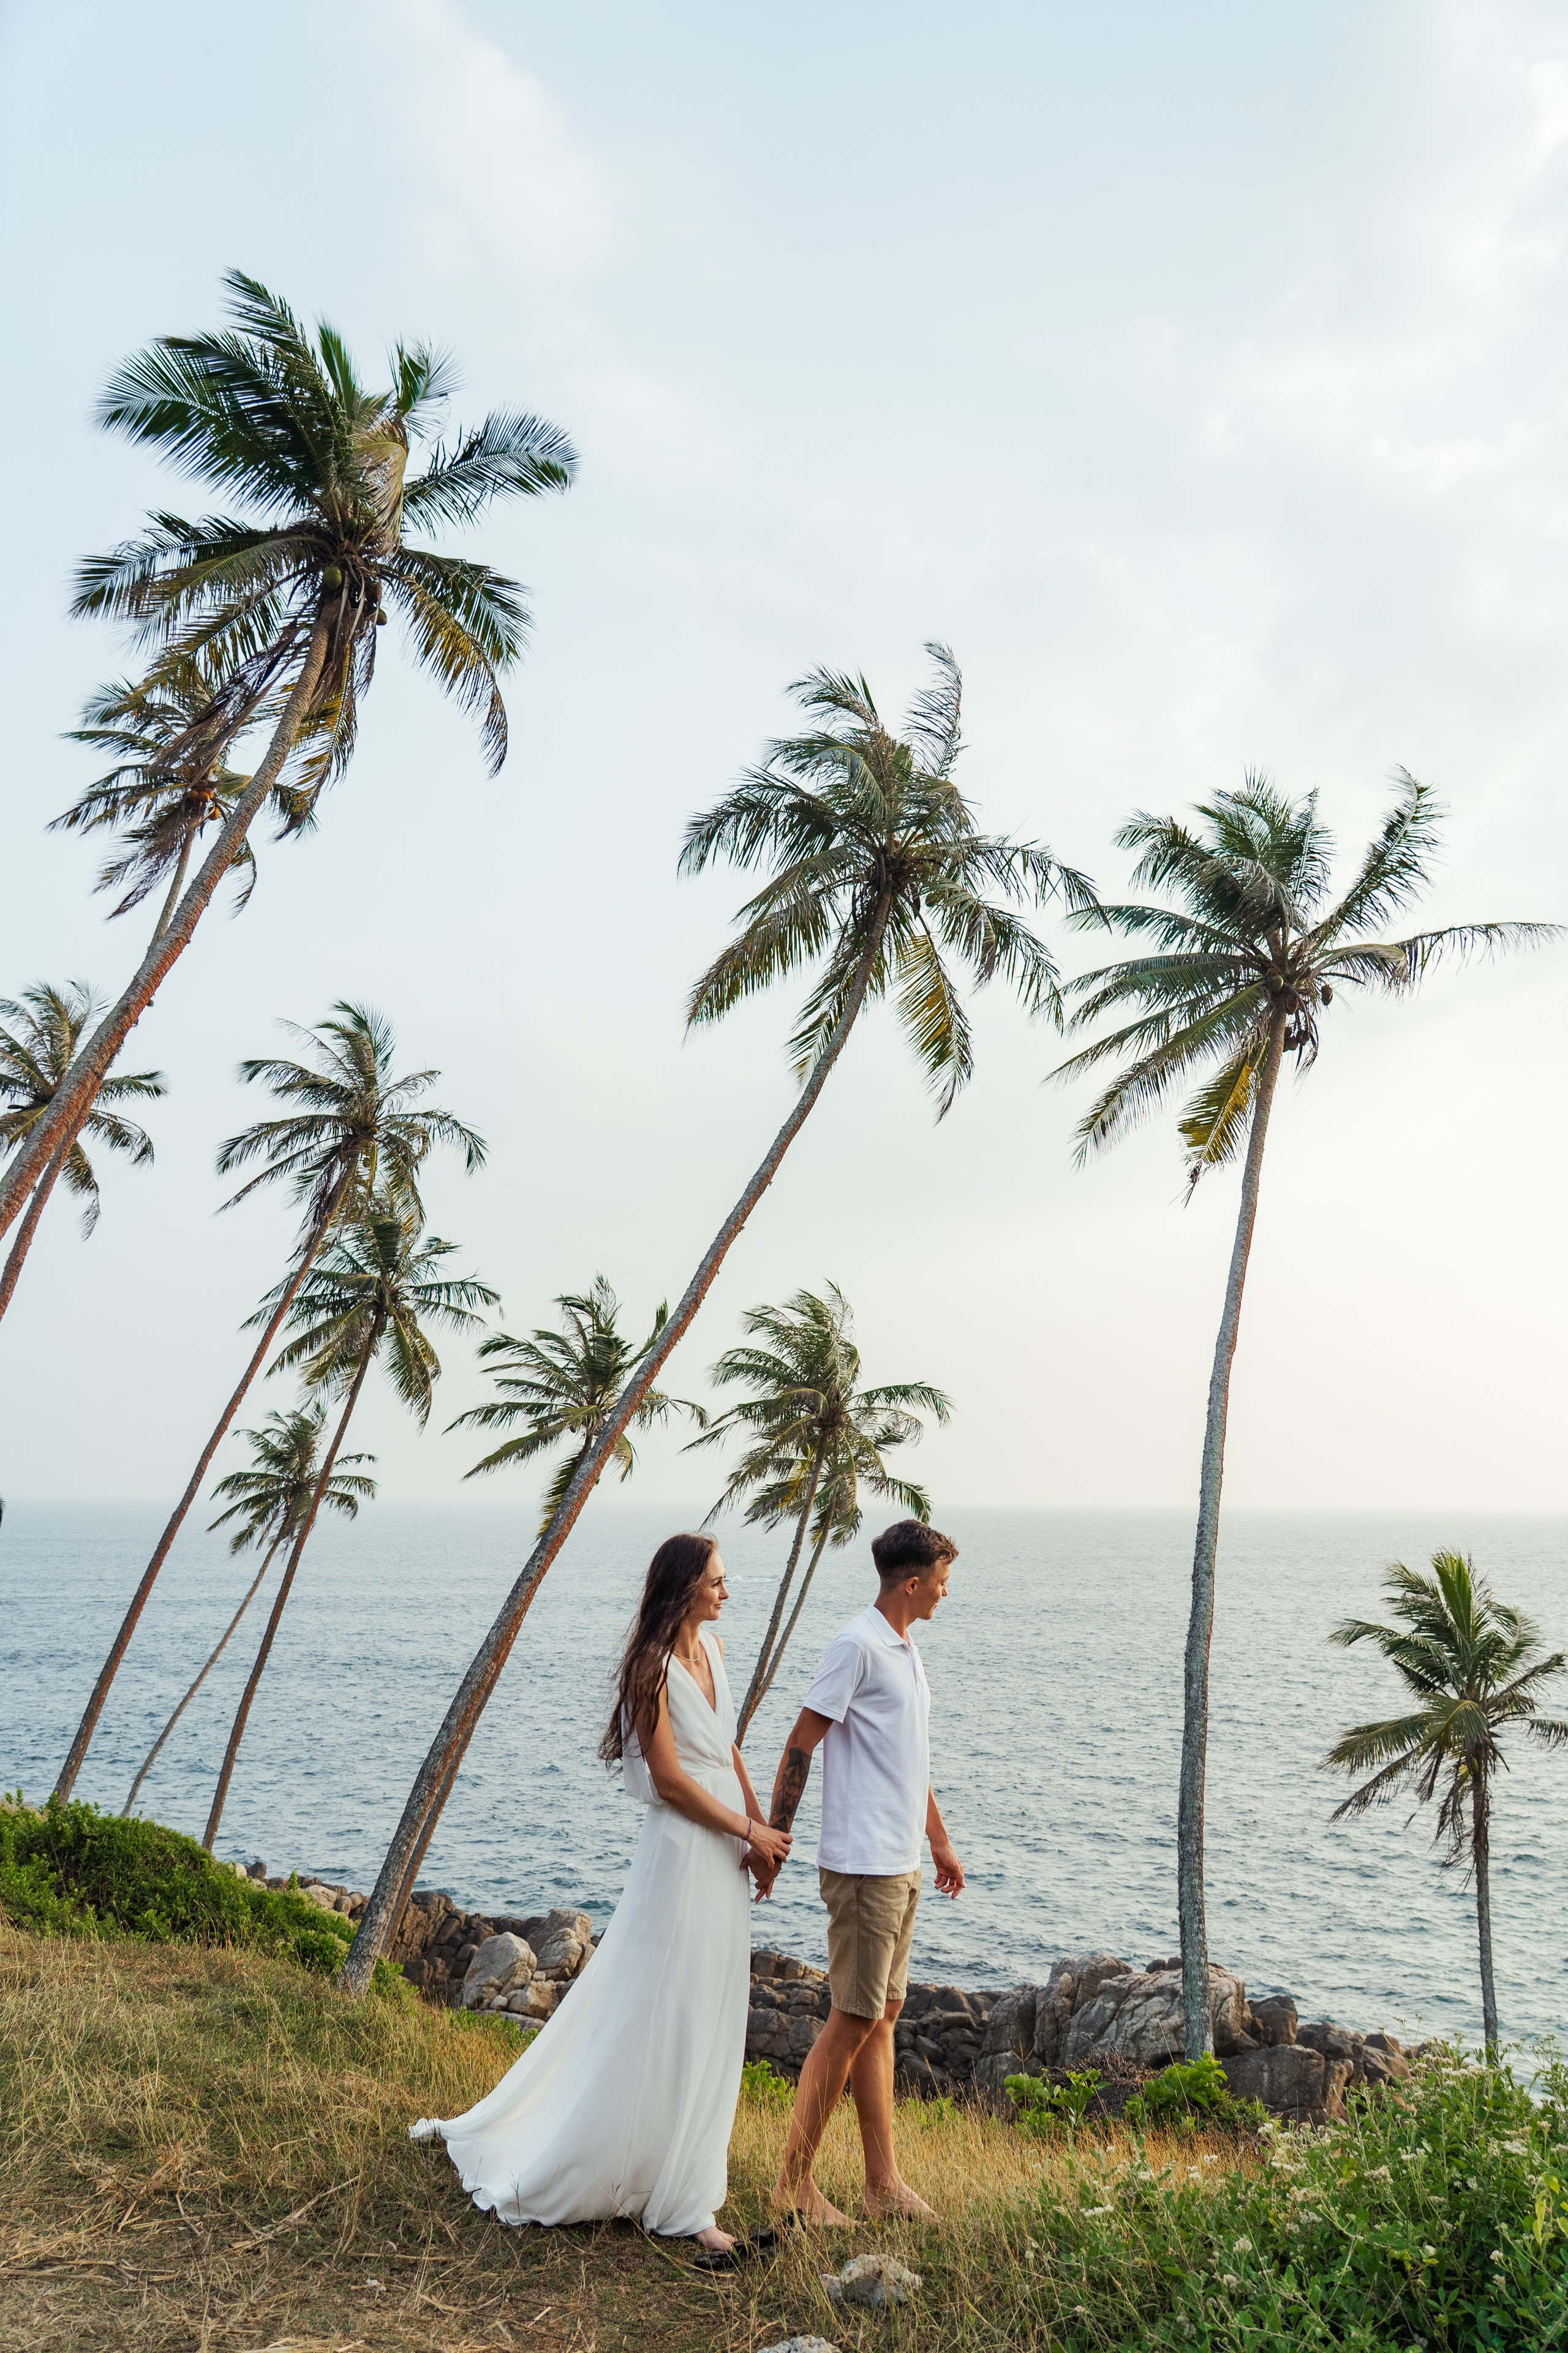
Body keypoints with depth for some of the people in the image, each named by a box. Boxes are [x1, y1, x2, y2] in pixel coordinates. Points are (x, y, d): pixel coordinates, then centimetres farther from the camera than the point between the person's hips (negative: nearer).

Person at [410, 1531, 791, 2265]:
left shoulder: (712, 1648, 8)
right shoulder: (654, 1664, -17)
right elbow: (669, 1778, -18)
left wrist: (761, 1830, 5)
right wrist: (749, 1829, -11)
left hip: (723, 1854, 8)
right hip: (683, 1853, -8)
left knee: (706, 2019, 17)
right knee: (666, 2022, 2)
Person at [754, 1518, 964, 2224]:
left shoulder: (906, 1650, 14)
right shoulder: (858, 1645, -15)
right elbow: (800, 1745, -14)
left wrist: (940, 1842, 26)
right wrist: (773, 1843, -14)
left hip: (903, 1866, 9)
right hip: (863, 1866, -9)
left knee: (883, 2016, 12)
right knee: (854, 2020, -3)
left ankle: (885, 2182, 20)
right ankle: (795, 2180, 8)